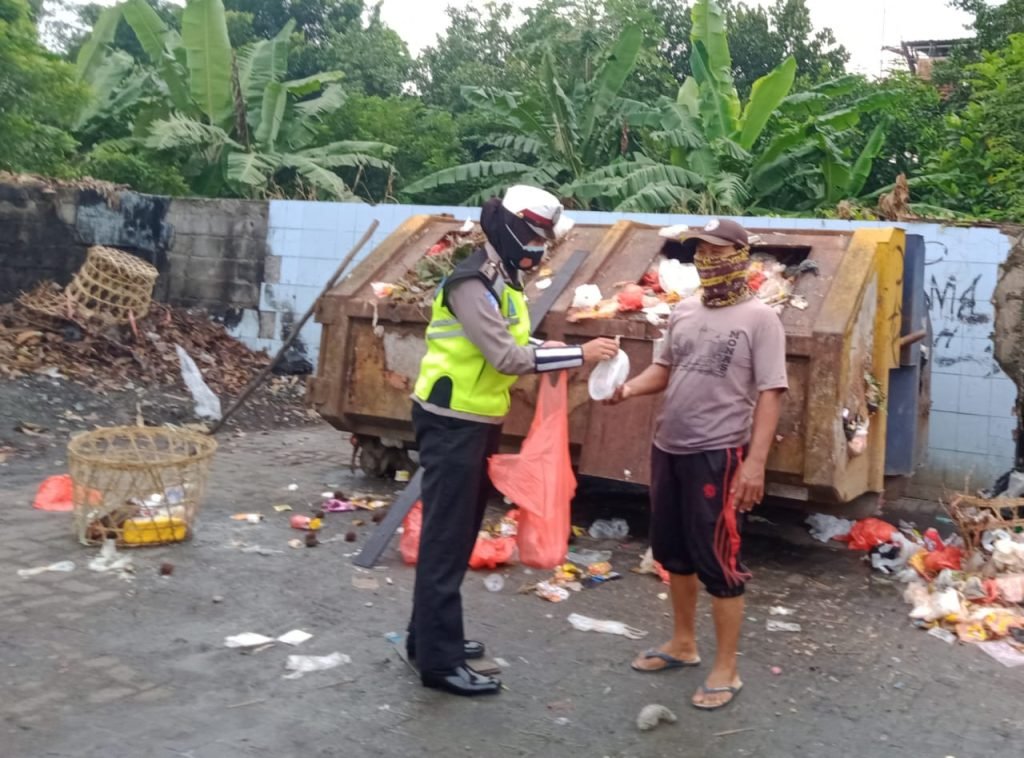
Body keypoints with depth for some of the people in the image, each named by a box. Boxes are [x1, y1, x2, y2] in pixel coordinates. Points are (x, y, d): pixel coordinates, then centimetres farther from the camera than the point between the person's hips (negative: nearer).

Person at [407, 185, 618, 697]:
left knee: (460, 533, 16)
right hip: (452, 423, -10)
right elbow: (506, 357, -25)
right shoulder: (472, 284, -19)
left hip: (479, 421, 10)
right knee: (446, 539, -4)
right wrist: (578, 354, -22)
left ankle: (428, 635, 29)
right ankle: (439, 661, 4)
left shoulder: (504, 281, 11)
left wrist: (549, 352, -3)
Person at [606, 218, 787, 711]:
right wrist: (629, 388, -7)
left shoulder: (759, 318, -10)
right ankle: (683, 644, 36)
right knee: (673, 552, 18)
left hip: (718, 455, -7)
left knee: (718, 560, 0)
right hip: (668, 448, 7)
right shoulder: (684, 311, 9)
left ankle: (725, 669, 14)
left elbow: (770, 394, -13)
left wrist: (756, 462, -19)